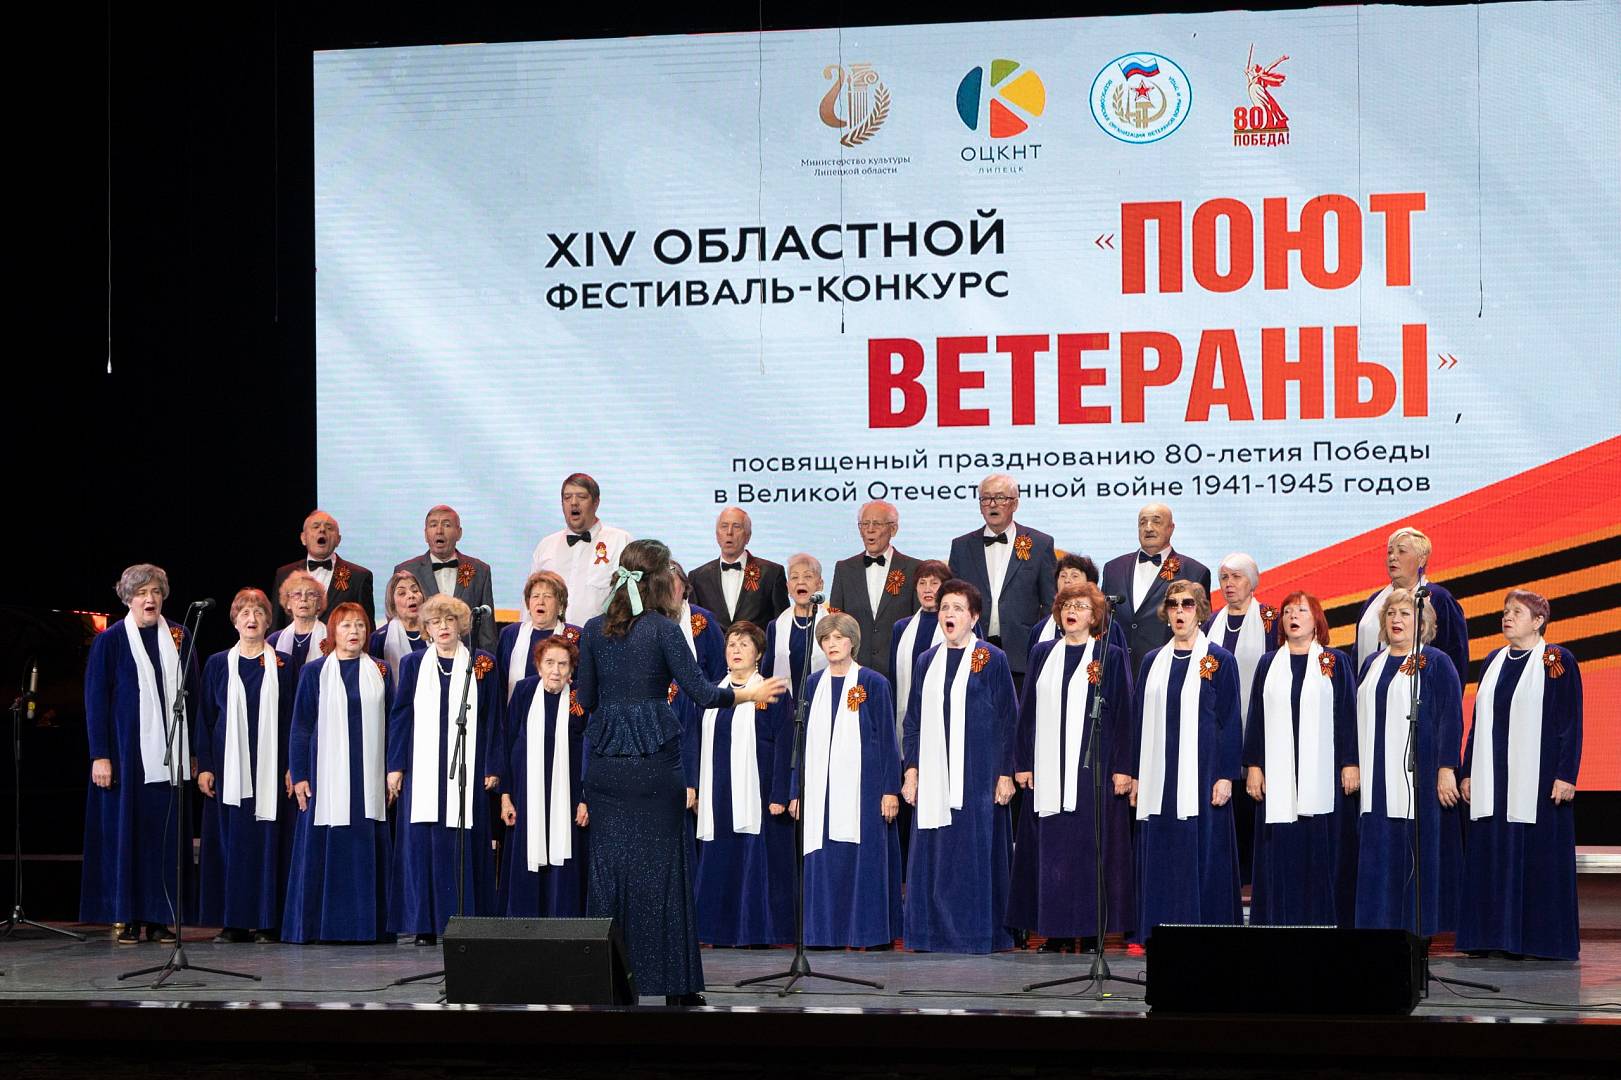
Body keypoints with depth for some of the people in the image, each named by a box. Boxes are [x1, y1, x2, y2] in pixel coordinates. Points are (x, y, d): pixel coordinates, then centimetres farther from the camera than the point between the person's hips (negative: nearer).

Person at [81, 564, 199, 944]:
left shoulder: (178, 638, 9)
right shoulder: (110, 640, 0)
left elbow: (192, 695, 11)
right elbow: (95, 699, -2)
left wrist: (195, 753, 6)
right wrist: (100, 755, -9)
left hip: (169, 752, 3)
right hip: (127, 751, -3)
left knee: (166, 831, 1)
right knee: (124, 828, -2)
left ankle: (159, 918, 6)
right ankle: (126, 917, 4)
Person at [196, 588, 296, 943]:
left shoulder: (282, 666, 7)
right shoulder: (218, 664, 9)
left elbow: (291, 718, 5)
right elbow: (205, 717, 8)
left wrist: (291, 767, -3)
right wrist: (204, 766, -1)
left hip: (269, 766, -1)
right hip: (228, 764, 1)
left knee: (267, 840, -3)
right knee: (229, 841, -1)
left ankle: (266, 920, 1)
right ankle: (232, 922, 2)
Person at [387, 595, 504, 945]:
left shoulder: (481, 665, 6)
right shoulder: (414, 664, 10)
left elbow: (492, 718, 5)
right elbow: (400, 716, 9)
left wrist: (492, 768, -1)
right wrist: (396, 766, 2)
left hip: (466, 768, -1)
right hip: (423, 768, 1)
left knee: (463, 845, -4)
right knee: (422, 840, -2)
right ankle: (424, 924, 2)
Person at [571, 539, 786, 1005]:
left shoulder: (594, 630, 4)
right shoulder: (663, 630, -8)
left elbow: (585, 698, 8)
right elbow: (702, 692, -11)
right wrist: (750, 693, 4)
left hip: (606, 763, 4)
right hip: (655, 760, -4)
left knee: (607, 864, 8)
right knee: (659, 866, 2)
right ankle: (674, 984, 6)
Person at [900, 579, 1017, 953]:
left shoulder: (992, 660, -1)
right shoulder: (927, 662, 12)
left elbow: (1007, 719, -2)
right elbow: (913, 721, 15)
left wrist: (1006, 774, -7)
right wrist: (911, 770, 6)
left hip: (978, 775, -4)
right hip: (934, 777, 4)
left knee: (977, 850, -3)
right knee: (933, 854, 3)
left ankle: (980, 932, 4)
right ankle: (935, 932, 9)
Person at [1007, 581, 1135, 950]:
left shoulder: (1111, 656, 3)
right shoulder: (1042, 654, 12)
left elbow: (1122, 715, 0)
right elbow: (1027, 710, 12)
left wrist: (1122, 768, -7)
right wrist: (1023, 763, 5)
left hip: (1093, 767, -3)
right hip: (1048, 770, 3)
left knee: (1090, 847, -3)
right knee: (1049, 848, 1)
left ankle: (1091, 927, 3)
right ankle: (1055, 931, 6)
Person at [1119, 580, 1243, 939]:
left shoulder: (1219, 661, 1)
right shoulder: (1152, 662, 13)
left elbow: (1230, 721, -2)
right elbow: (1140, 720, 14)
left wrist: (1226, 776, -9)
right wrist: (1135, 775, 9)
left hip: (1201, 775, -4)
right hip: (1158, 781, 4)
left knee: (1202, 854, -5)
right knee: (1159, 861, 2)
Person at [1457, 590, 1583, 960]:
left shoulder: (1558, 661, -3)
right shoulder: (1494, 662, 14)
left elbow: (1571, 722, -6)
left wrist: (1566, 775, -13)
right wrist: (1468, 772, 11)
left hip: (1537, 777, -6)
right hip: (1494, 780, 6)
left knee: (1539, 856, -3)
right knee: (1493, 855, 4)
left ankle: (1540, 937, 4)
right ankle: (1497, 933, 9)